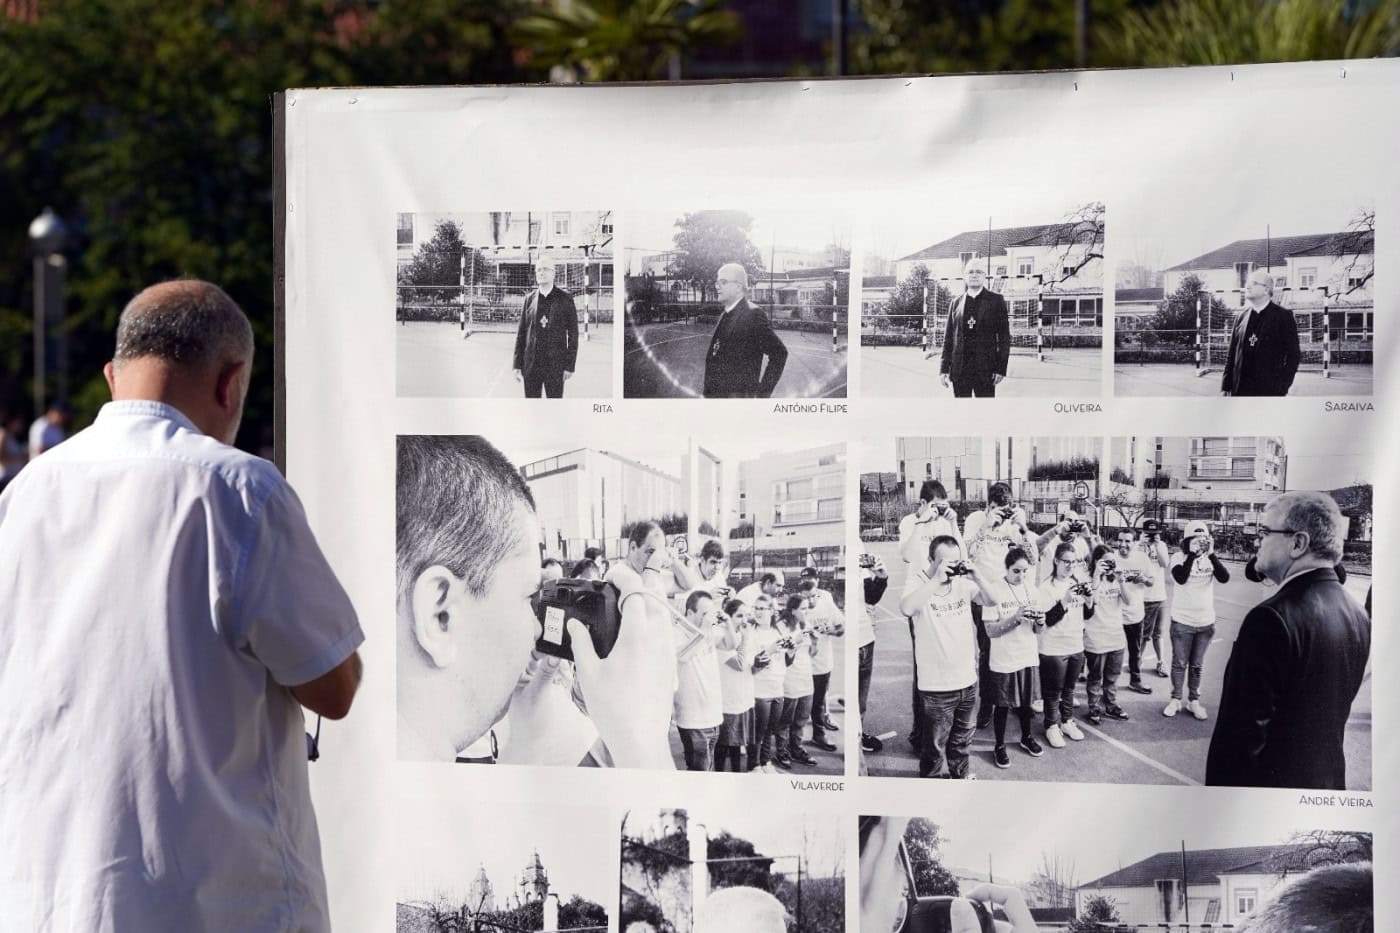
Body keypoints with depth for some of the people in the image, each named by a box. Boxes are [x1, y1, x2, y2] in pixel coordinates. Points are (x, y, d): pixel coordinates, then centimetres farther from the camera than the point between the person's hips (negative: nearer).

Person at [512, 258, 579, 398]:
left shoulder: (565, 299, 0)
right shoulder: (529, 299, 8)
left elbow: (573, 334, 0)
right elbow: (521, 333, 9)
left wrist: (570, 366, -5)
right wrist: (517, 365, 4)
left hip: (555, 365, -3)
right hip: (531, 365, 3)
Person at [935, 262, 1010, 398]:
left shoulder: (996, 301, 2)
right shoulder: (957, 303, 11)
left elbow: (1004, 336, 0)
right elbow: (948, 338, 11)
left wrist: (1001, 368, -7)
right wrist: (944, 368, 5)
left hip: (985, 371, -3)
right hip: (960, 369, 3)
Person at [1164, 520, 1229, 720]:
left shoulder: (1210, 559, -2)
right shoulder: (1180, 558, -8)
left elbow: (1224, 578, -17)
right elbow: (1181, 578, -26)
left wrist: (1211, 554, -23)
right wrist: (1192, 554, -27)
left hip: (1205, 621, 2)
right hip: (1182, 621, -2)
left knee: (1197, 665, 11)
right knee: (1179, 664, 7)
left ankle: (1194, 700, 21)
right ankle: (1175, 700, 18)